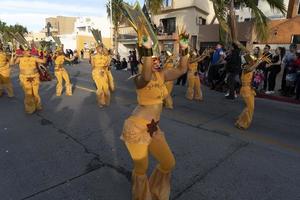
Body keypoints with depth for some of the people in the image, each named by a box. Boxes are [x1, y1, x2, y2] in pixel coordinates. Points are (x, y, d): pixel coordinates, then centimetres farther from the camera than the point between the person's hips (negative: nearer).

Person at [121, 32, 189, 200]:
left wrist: (184, 48, -12)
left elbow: (182, 69, -4)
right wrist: (147, 48, -44)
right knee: (142, 169, 10)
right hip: (137, 129, -7)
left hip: (153, 128, 7)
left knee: (169, 163, 15)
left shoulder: (161, 75, 3)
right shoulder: (140, 79, -17)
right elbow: (147, 77, -42)